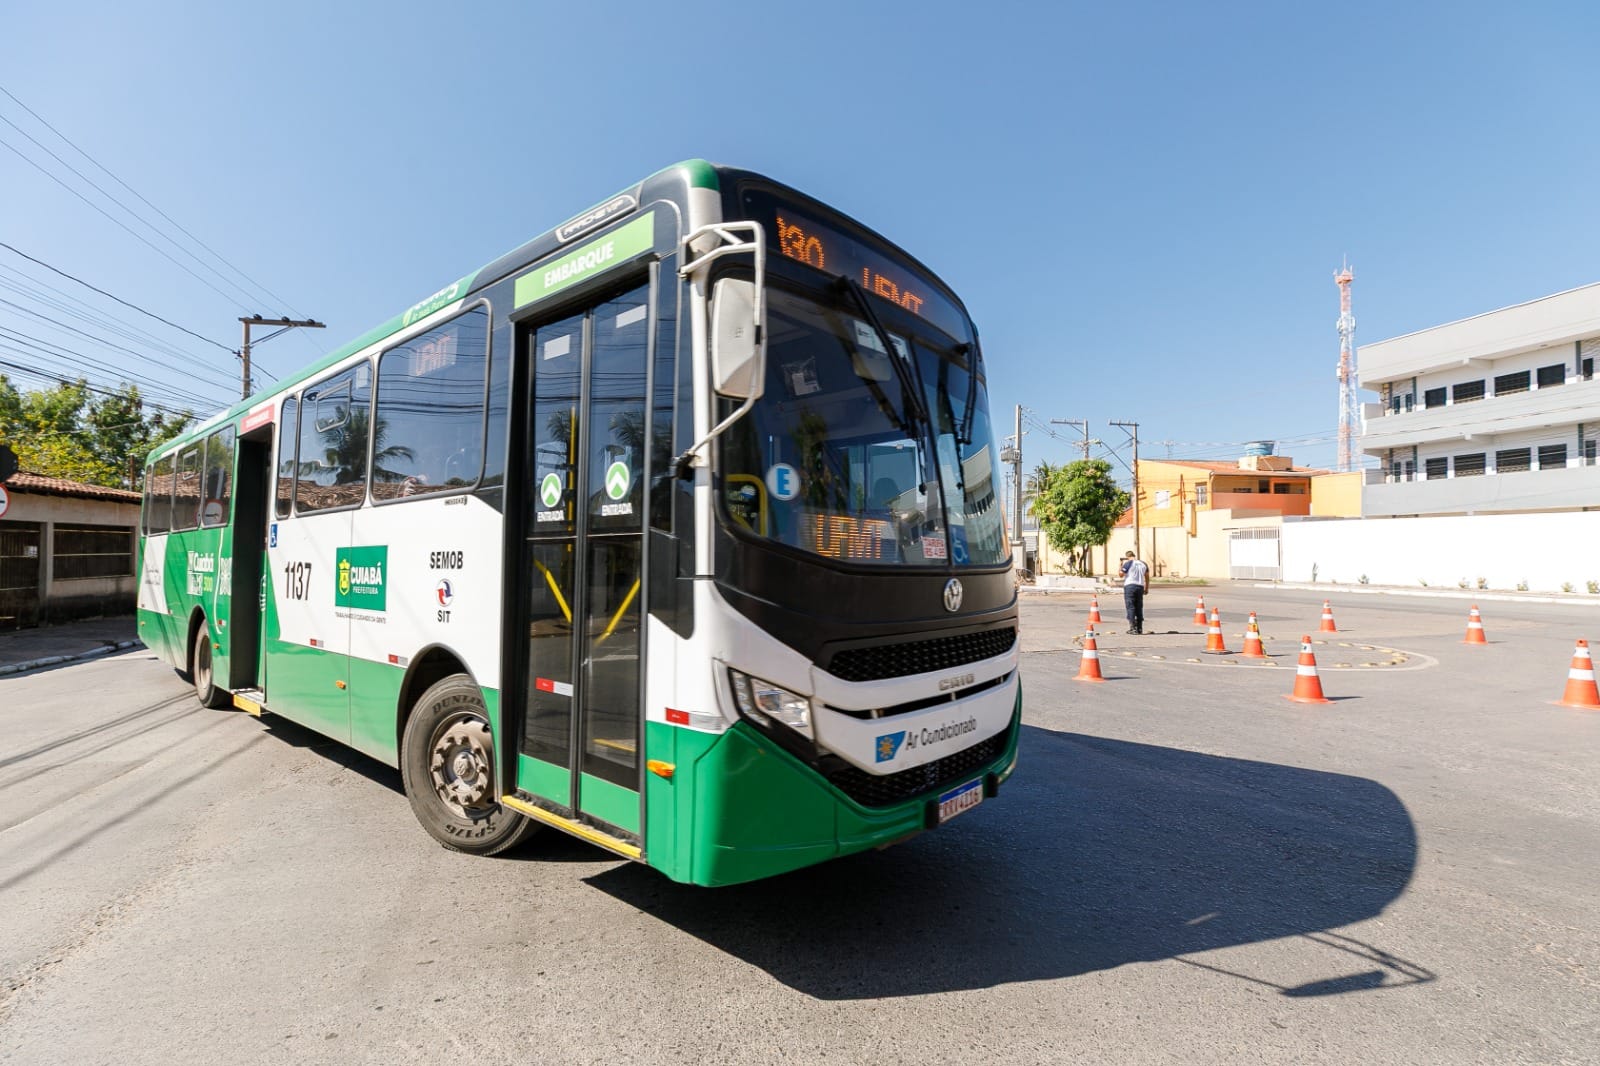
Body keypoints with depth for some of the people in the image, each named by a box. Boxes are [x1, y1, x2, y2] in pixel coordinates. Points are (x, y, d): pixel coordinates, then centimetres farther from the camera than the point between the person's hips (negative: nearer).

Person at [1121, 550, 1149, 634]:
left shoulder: (1128, 563, -7)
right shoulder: (1143, 563, 12)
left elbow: (1121, 574, -4)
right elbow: (1147, 576, 17)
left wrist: (1121, 564, 8)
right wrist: (1147, 588, 24)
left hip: (1129, 586, -6)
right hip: (1140, 586, 6)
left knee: (1130, 607, -4)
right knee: (1139, 607, 11)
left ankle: (1133, 628, -10)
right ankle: (1140, 628, 14)